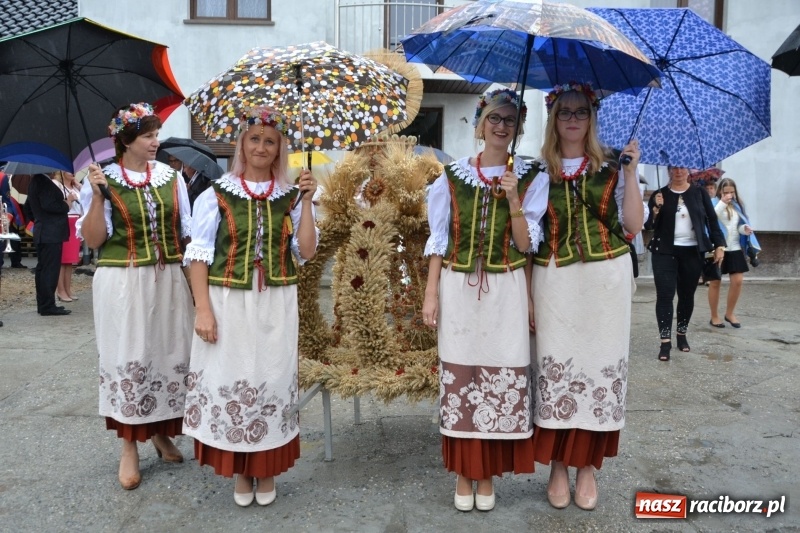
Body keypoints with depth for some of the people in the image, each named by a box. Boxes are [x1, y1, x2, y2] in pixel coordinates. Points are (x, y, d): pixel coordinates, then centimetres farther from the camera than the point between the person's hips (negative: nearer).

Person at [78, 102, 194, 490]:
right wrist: (97, 196, -16)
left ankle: (161, 432, 26)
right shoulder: (103, 180, -2)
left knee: (170, 354, 7)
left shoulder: (171, 178, 6)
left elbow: (187, 232, 10)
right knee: (127, 358, 1)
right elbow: (93, 240, -5)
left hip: (170, 280, 3)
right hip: (123, 282, -3)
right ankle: (129, 446, 14)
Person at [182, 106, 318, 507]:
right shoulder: (217, 193, -1)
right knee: (229, 381, 5)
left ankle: (267, 469, 28)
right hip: (229, 302, -1)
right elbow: (199, 255, -3)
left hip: (276, 305, 2)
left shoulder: (290, 196, 6)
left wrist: (306, 201, -7)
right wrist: (203, 308, -10)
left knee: (272, 382, 9)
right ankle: (240, 471, 25)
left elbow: (306, 252, -2)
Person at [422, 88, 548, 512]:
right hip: (458, 289, 1)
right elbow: (438, 240, 4)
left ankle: (488, 476, 20)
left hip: (504, 291, 0)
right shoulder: (453, 175, 5)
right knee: (459, 379, 4)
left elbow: (525, 244, -2)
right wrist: (431, 294, -2)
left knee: (500, 379, 3)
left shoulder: (530, 178, 3)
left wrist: (513, 200, -14)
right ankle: (463, 475, 20)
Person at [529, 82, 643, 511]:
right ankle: (558, 466, 17)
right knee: (556, 367, 0)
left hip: (606, 278, 1)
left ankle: (587, 466, 19)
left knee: (600, 364, 4)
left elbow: (633, 227, 0)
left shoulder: (612, 166, 8)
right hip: (554, 279, 0)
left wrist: (631, 173, -6)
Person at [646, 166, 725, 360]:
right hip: (665, 251, -1)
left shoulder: (699, 193, 5)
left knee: (687, 294, 9)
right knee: (665, 294, -8)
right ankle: (665, 341, -7)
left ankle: (681, 334, 26)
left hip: (692, 252, 2)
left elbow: (711, 219, 6)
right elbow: (650, 226, -1)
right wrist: (656, 208, -18)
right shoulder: (659, 195, 2)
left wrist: (719, 245, -2)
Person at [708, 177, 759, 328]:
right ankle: (714, 316, 14)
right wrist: (722, 203, -23)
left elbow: (739, 225, 16)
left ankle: (730, 313, 18)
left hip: (735, 248, 5)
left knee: (737, 281, 0)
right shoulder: (713, 203, -5)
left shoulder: (738, 204, 10)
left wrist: (745, 229, -6)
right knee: (715, 282, 4)